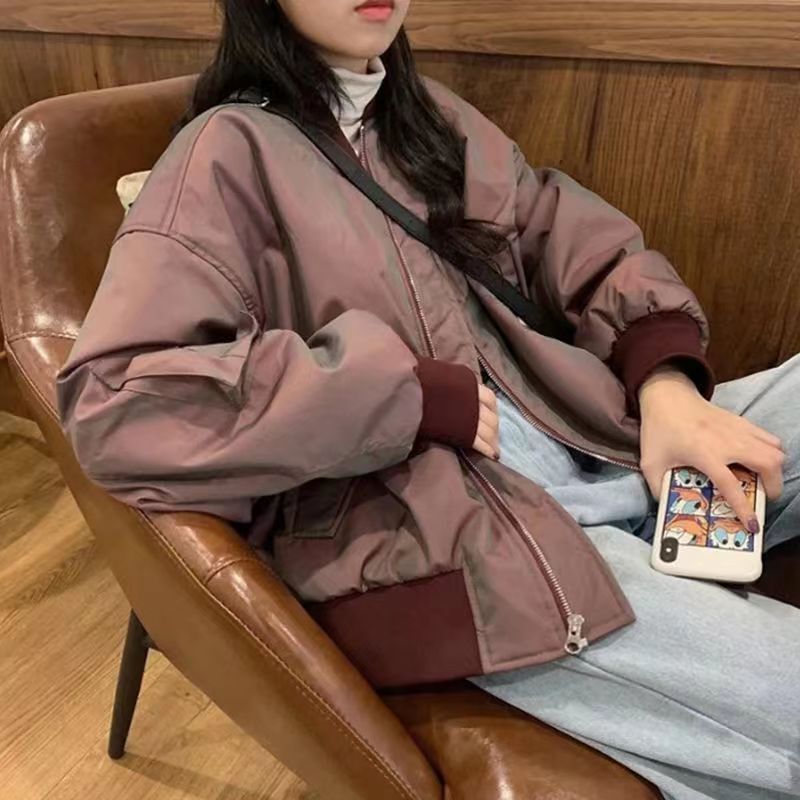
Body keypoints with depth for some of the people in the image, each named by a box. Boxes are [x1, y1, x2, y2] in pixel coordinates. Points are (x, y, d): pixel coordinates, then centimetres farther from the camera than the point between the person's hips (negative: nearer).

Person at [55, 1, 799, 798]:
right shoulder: (232, 150, -4)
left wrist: (666, 388, -8)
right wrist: (419, 396, -16)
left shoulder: (429, 113, 18)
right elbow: (118, 407, -17)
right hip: (422, 517, -7)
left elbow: (594, 248, 13)